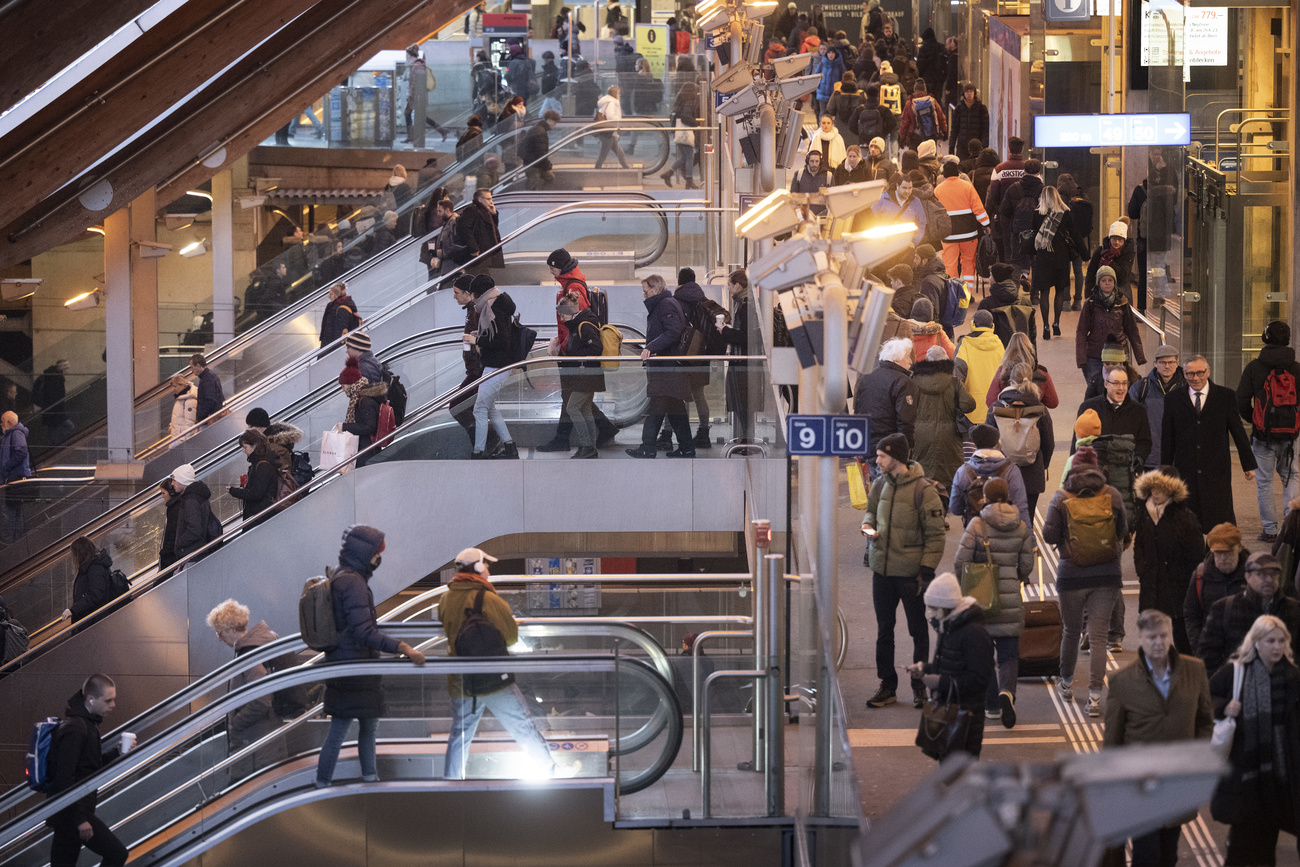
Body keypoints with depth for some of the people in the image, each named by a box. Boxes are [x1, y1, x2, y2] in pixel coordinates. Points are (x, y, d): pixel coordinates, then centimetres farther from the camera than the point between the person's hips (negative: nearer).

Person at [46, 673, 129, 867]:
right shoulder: (74, 729, -19)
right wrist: (80, 819, -23)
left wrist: (116, 752, 11)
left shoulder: (87, 724, 14)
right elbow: (64, 777, -23)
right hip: (72, 811, -10)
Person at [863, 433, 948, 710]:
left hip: (911, 571, -6)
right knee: (884, 630, 12)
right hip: (882, 569, 6)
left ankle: (919, 686, 19)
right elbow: (871, 510, 21)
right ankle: (887, 687, 21)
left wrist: (927, 570, -15)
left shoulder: (922, 490, -14)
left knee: (918, 631, 8)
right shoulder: (881, 484, 3)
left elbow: (935, 535, -11)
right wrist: (868, 526, -2)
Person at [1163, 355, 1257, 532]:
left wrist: (1249, 464, 6)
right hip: (1186, 473, 2)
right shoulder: (1174, 400, 8)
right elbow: (1167, 439, 11)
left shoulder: (1226, 396, 4)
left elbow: (1238, 432, 7)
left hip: (1217, 472, -2)